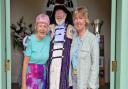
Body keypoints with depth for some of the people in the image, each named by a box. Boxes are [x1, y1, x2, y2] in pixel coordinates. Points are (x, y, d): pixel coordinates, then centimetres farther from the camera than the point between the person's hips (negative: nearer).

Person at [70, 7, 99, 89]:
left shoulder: (93, 39, -12)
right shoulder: (73, 37, 4)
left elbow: (95, 64, -12)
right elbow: (70, 59, 8)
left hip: (86, 82, -5)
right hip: (74, 79, 5)